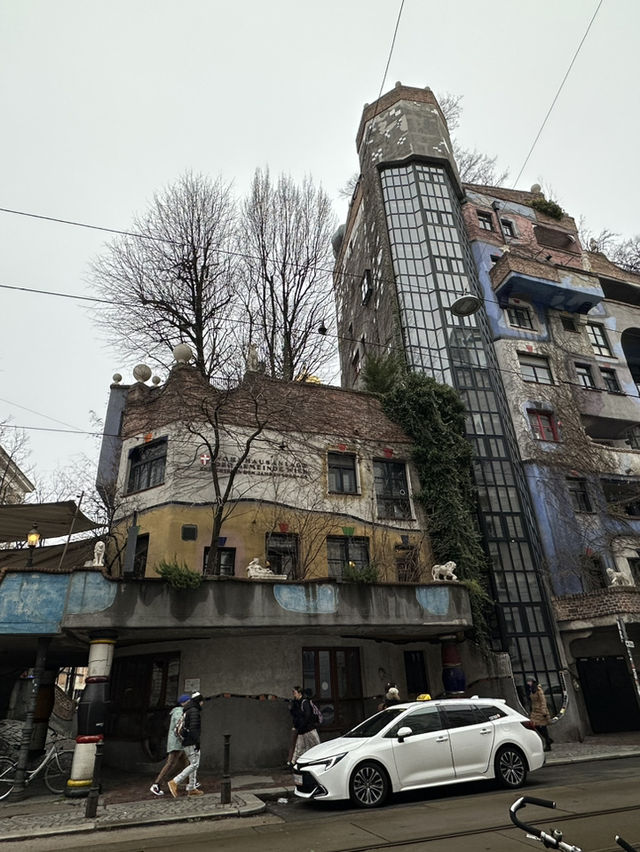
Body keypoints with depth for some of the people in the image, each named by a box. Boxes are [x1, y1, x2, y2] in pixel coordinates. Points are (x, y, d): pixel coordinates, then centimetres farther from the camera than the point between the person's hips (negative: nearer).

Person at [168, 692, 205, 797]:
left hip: (186, 742, 10)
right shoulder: (194, 711, -13)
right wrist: (197, 741, -21)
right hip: (191, 742, -10)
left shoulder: (187, 711, 18)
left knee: (194, 764, 13)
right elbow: (193, 728, -22)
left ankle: (191, 789, 14)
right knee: (194, 764, -11)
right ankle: (174, 782, -16)